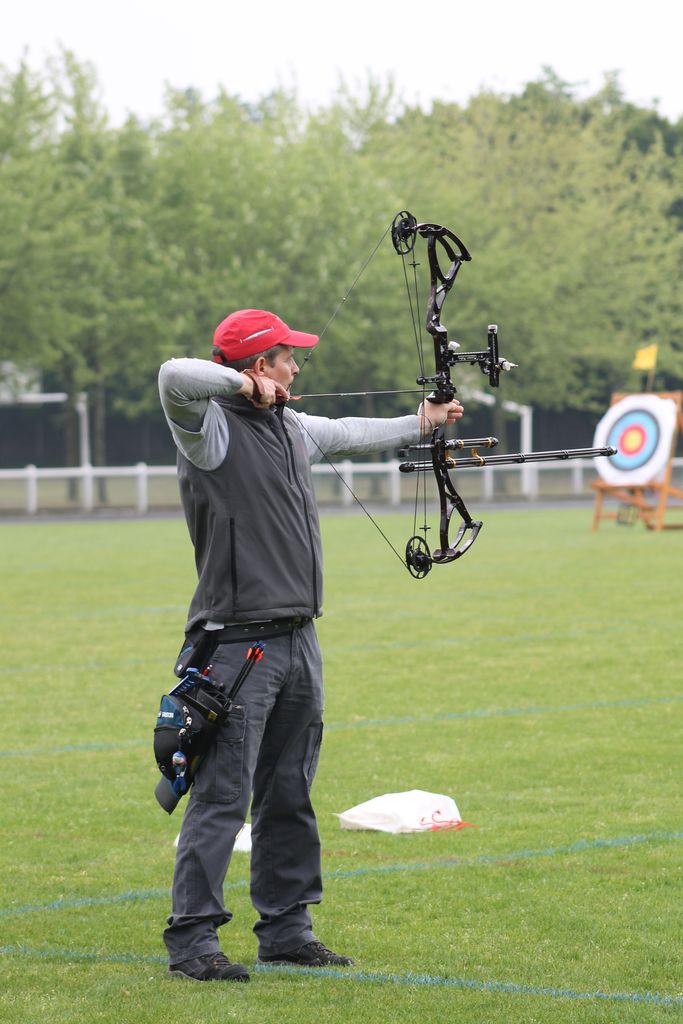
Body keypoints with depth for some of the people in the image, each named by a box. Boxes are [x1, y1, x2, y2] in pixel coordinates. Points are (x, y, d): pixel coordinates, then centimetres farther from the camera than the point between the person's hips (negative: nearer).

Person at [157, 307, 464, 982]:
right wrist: (244, 384, -18)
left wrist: (421, 422, 43)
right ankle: (191, 940, -5)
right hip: (237, 642, -9)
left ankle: (285, 929, 22)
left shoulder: (292, 427, 15)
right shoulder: (211, 426, -11)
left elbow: (351, 435, 34)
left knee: (289, 795, 14)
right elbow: (175, 377, -32)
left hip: (297, 641, 9)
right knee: (223, 794, -9)